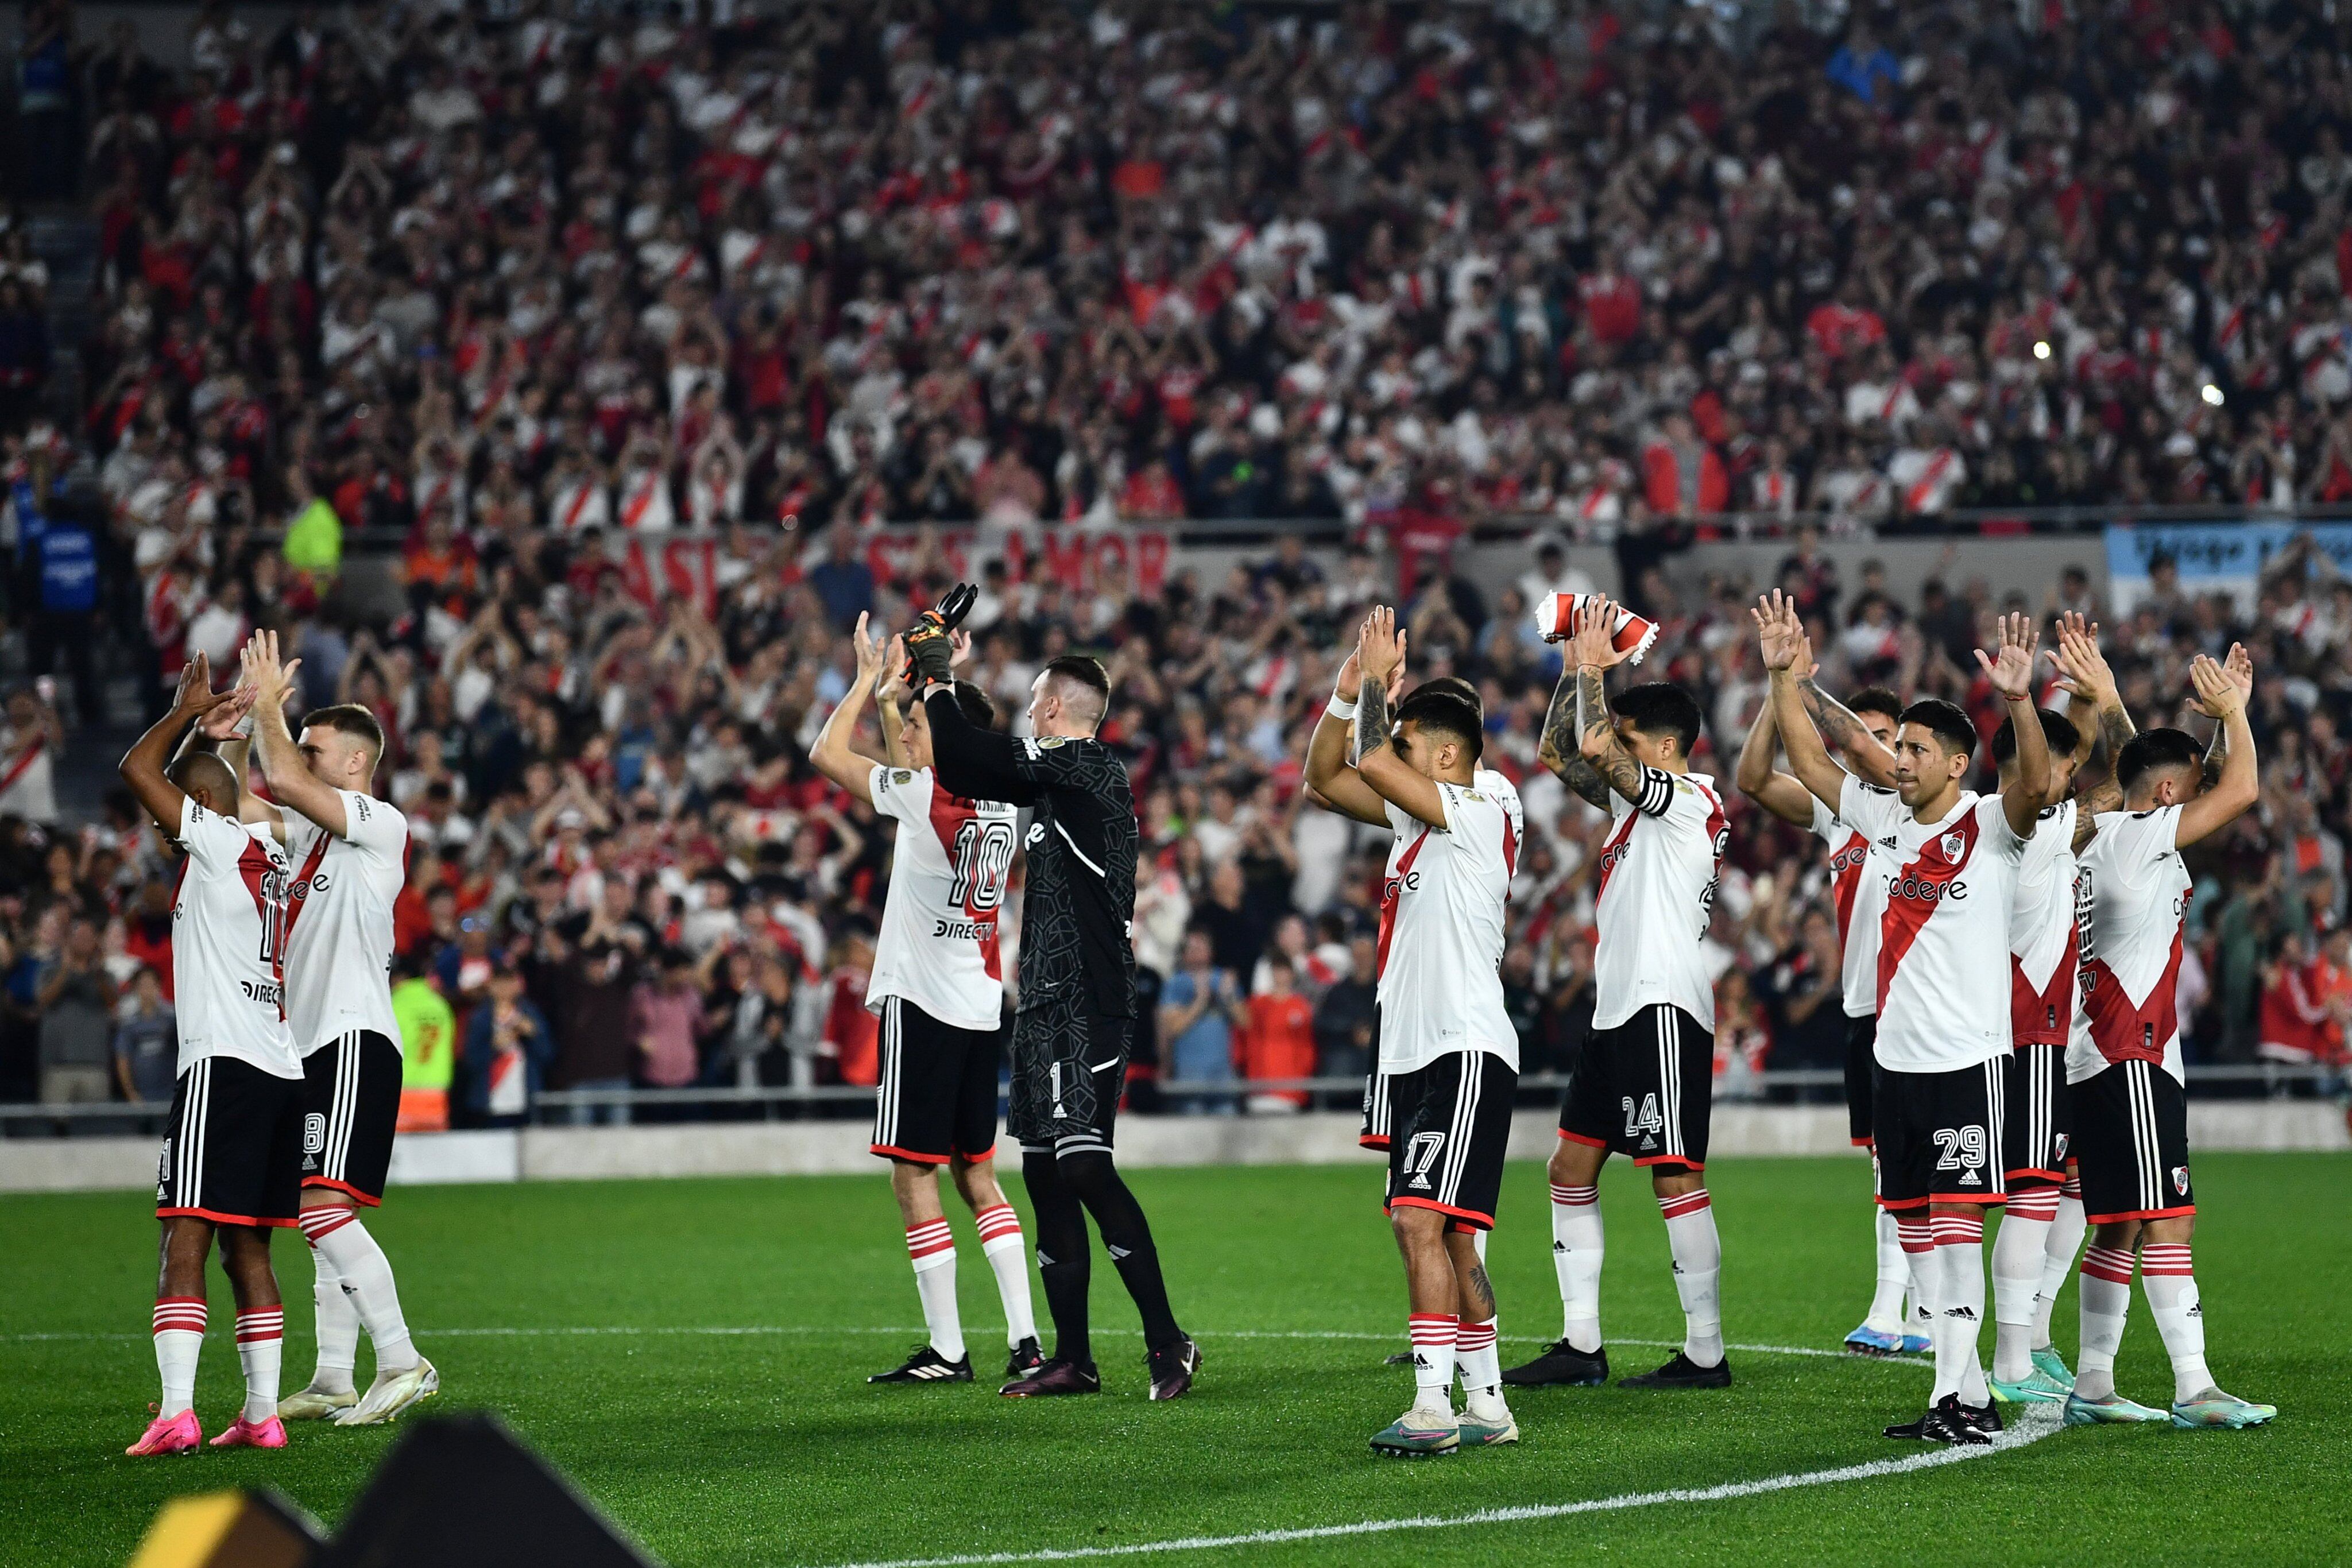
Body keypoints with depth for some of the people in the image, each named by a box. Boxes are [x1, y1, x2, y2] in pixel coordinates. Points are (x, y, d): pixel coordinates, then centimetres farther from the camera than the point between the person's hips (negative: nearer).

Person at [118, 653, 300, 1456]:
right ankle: (261, 1413, 8)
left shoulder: (220, 841, -5)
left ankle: (175, 1412, -20)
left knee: (184, 1244, -11)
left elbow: (137, 768, -8)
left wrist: (187, 711, 7)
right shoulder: (273, 858, 17)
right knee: (247, 1250, 11)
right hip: (282, 1070, 8)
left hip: (222, 1065, -8)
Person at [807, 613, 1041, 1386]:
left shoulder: (925, 797, -13)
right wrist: (893, 692, 24)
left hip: (923, 1004, -7)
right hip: (983, 1006, 7)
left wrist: (870, 680, 2)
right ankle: (1024, 1341, 7)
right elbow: (912, 765, 27)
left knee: (914, 1176, -2)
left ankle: (947, 1350, -4)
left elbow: (827, 753, -7)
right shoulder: (1002, 804, 8)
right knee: (976, 1173, 13)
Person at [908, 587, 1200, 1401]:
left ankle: (1166, 1340, -17)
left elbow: (968, 763, -13)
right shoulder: (1066, 778, 17)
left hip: (1082, 1006, -10)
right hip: (1050, 1005, 10)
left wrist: (938, 678, -1)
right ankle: (1072, 1358, 13)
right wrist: (937, 679, 20)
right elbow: (978, 767, 25)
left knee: (1085, 1168, -16)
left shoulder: (1088, 768, -10)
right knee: (1045, 1173, 10)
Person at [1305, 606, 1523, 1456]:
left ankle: (1433, 1406, -23)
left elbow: (1373, 763, -19)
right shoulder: (1416, 816, 16)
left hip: (1467, 1052, -10)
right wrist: (1347, 690, 7)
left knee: (1422, 1221, -18)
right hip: (1413, 1053, 10)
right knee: (1446, 1235, 11)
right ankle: (1486, 1404, 17)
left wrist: (1379, 681, -5)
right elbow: (1326, 777, 20)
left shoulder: (1480, 816, -10)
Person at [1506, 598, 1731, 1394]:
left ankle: (1706, 1352, -7)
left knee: (1675, 1177, -10)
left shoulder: (1689, 800, -11)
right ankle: (1581, 1345, 13)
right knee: (1571, 1166, 10)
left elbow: (1595, 747, -23)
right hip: (1620, 1007, 10)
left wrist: (1594, 666, -9)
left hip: (1665, 1006, -10)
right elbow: (1558, 752, 23)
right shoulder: (1638, 800, 17)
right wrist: (1577, 669, 12)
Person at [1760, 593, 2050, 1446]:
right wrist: (1783, 675, 7)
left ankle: (1953, 1397, -12)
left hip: (1970, 1058, -7)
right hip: (1895, 1056, 7)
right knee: (1916, 1227, 7)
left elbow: (2036, 784, -26)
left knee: (1956, 1223, -11)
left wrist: (2019, 699, -40)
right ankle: (1970, 1392, 12)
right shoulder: (1885, 820, 11)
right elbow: (1807, 759, 16)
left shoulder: (1991, 825, -6)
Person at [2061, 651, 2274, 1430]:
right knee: (2166, 1220, -12)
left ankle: (2092, 1386, 12)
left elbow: (2222, 788, 31)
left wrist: (2230, 712, 23)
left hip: (2106, 1058, 10)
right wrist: (2232, 712, 0)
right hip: (2129, 1056, -10)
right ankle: (2195, 1388, -16)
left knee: (2121, 1228, 11)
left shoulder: (2105, 834, 16)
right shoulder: (2134, 835, -10)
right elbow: (2241, 791, -14)